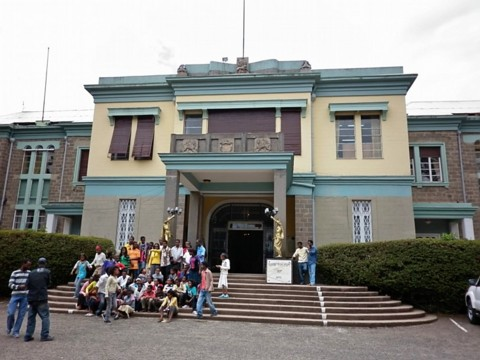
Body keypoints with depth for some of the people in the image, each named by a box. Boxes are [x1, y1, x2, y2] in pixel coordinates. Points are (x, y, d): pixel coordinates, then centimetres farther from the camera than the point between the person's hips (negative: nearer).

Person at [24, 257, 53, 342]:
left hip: (32, 298, 5)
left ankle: (28, 336, 15)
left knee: (31, 317, 14)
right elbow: (49, 283, 5)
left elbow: (27, 285, 4)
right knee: (45, 316, 0)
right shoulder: (47, 272, -5)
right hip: (42, 298, -5)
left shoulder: (31, 273, 5)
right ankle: (45, 335, -4)